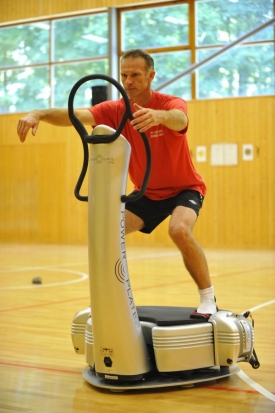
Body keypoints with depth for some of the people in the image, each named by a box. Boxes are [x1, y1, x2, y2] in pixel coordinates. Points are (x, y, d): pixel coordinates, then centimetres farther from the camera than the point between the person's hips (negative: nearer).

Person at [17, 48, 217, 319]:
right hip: (147, 193, 5)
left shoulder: (171, 103, -22)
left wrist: (158, 115, -72)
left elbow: (179, 119, -48)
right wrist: (38, 114, -46)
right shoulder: (116, 110, -11)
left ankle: (208, 299, -12)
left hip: (184, 188, -4)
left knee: (180, 230, -32)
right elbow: (76, 114, -27)